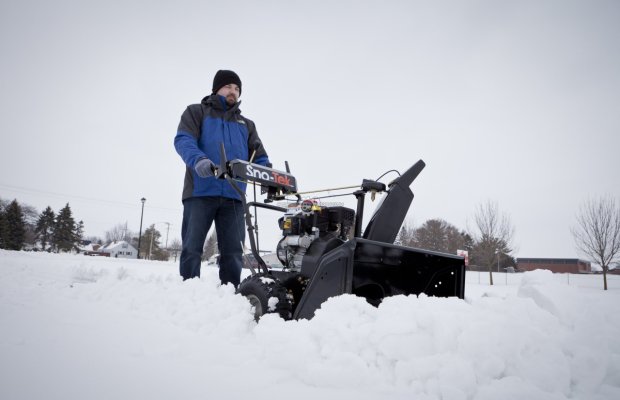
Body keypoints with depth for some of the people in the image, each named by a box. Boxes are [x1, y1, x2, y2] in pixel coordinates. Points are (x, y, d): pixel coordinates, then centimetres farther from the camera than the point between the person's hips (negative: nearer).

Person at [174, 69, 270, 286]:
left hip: (233, 196, 3)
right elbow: (183, 140, -4)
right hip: (201, 192, -3)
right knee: (192, 249, -4)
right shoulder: (196, 112, 14)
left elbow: (260, 158, 17)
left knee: (233, 253, 0)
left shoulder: (246, 125, 25)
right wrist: (199, 160, -26)